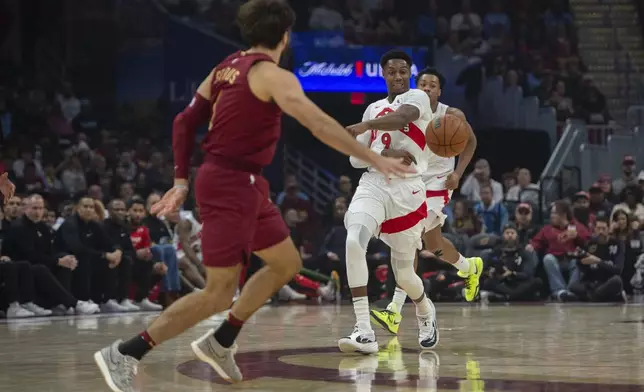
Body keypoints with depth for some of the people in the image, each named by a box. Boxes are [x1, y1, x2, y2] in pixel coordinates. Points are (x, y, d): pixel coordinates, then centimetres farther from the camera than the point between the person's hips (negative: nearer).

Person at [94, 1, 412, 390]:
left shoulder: (227, 68, 11)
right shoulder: (272, 76, -14)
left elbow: (185, 121, 12)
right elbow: (319, 124, -23)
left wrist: (182, 180, 16)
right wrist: (374, 158, -22)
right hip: (231, 185, -10)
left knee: (287, 264, 18)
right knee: (219, 292, -8)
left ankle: (221, 342, 21)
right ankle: (125, 354, -8)